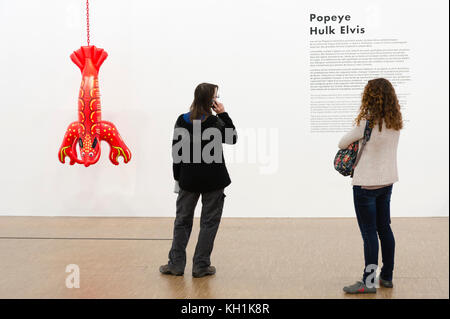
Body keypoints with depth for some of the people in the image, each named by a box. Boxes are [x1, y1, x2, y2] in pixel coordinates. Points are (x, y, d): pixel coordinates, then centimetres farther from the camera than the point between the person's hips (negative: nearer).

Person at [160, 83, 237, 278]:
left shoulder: (182, 121, -1)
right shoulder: (214, 122, -13)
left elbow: (176, 151, 2)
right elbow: (232, 138, -1)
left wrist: (178, 177, 10)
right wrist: (223, 115, -3)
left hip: (188, 179, 3)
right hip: (213, 180, -3)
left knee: (182, 220, 13)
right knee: (209, 222, 6)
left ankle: (176, 264, 14)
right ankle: (201, 266, 7)